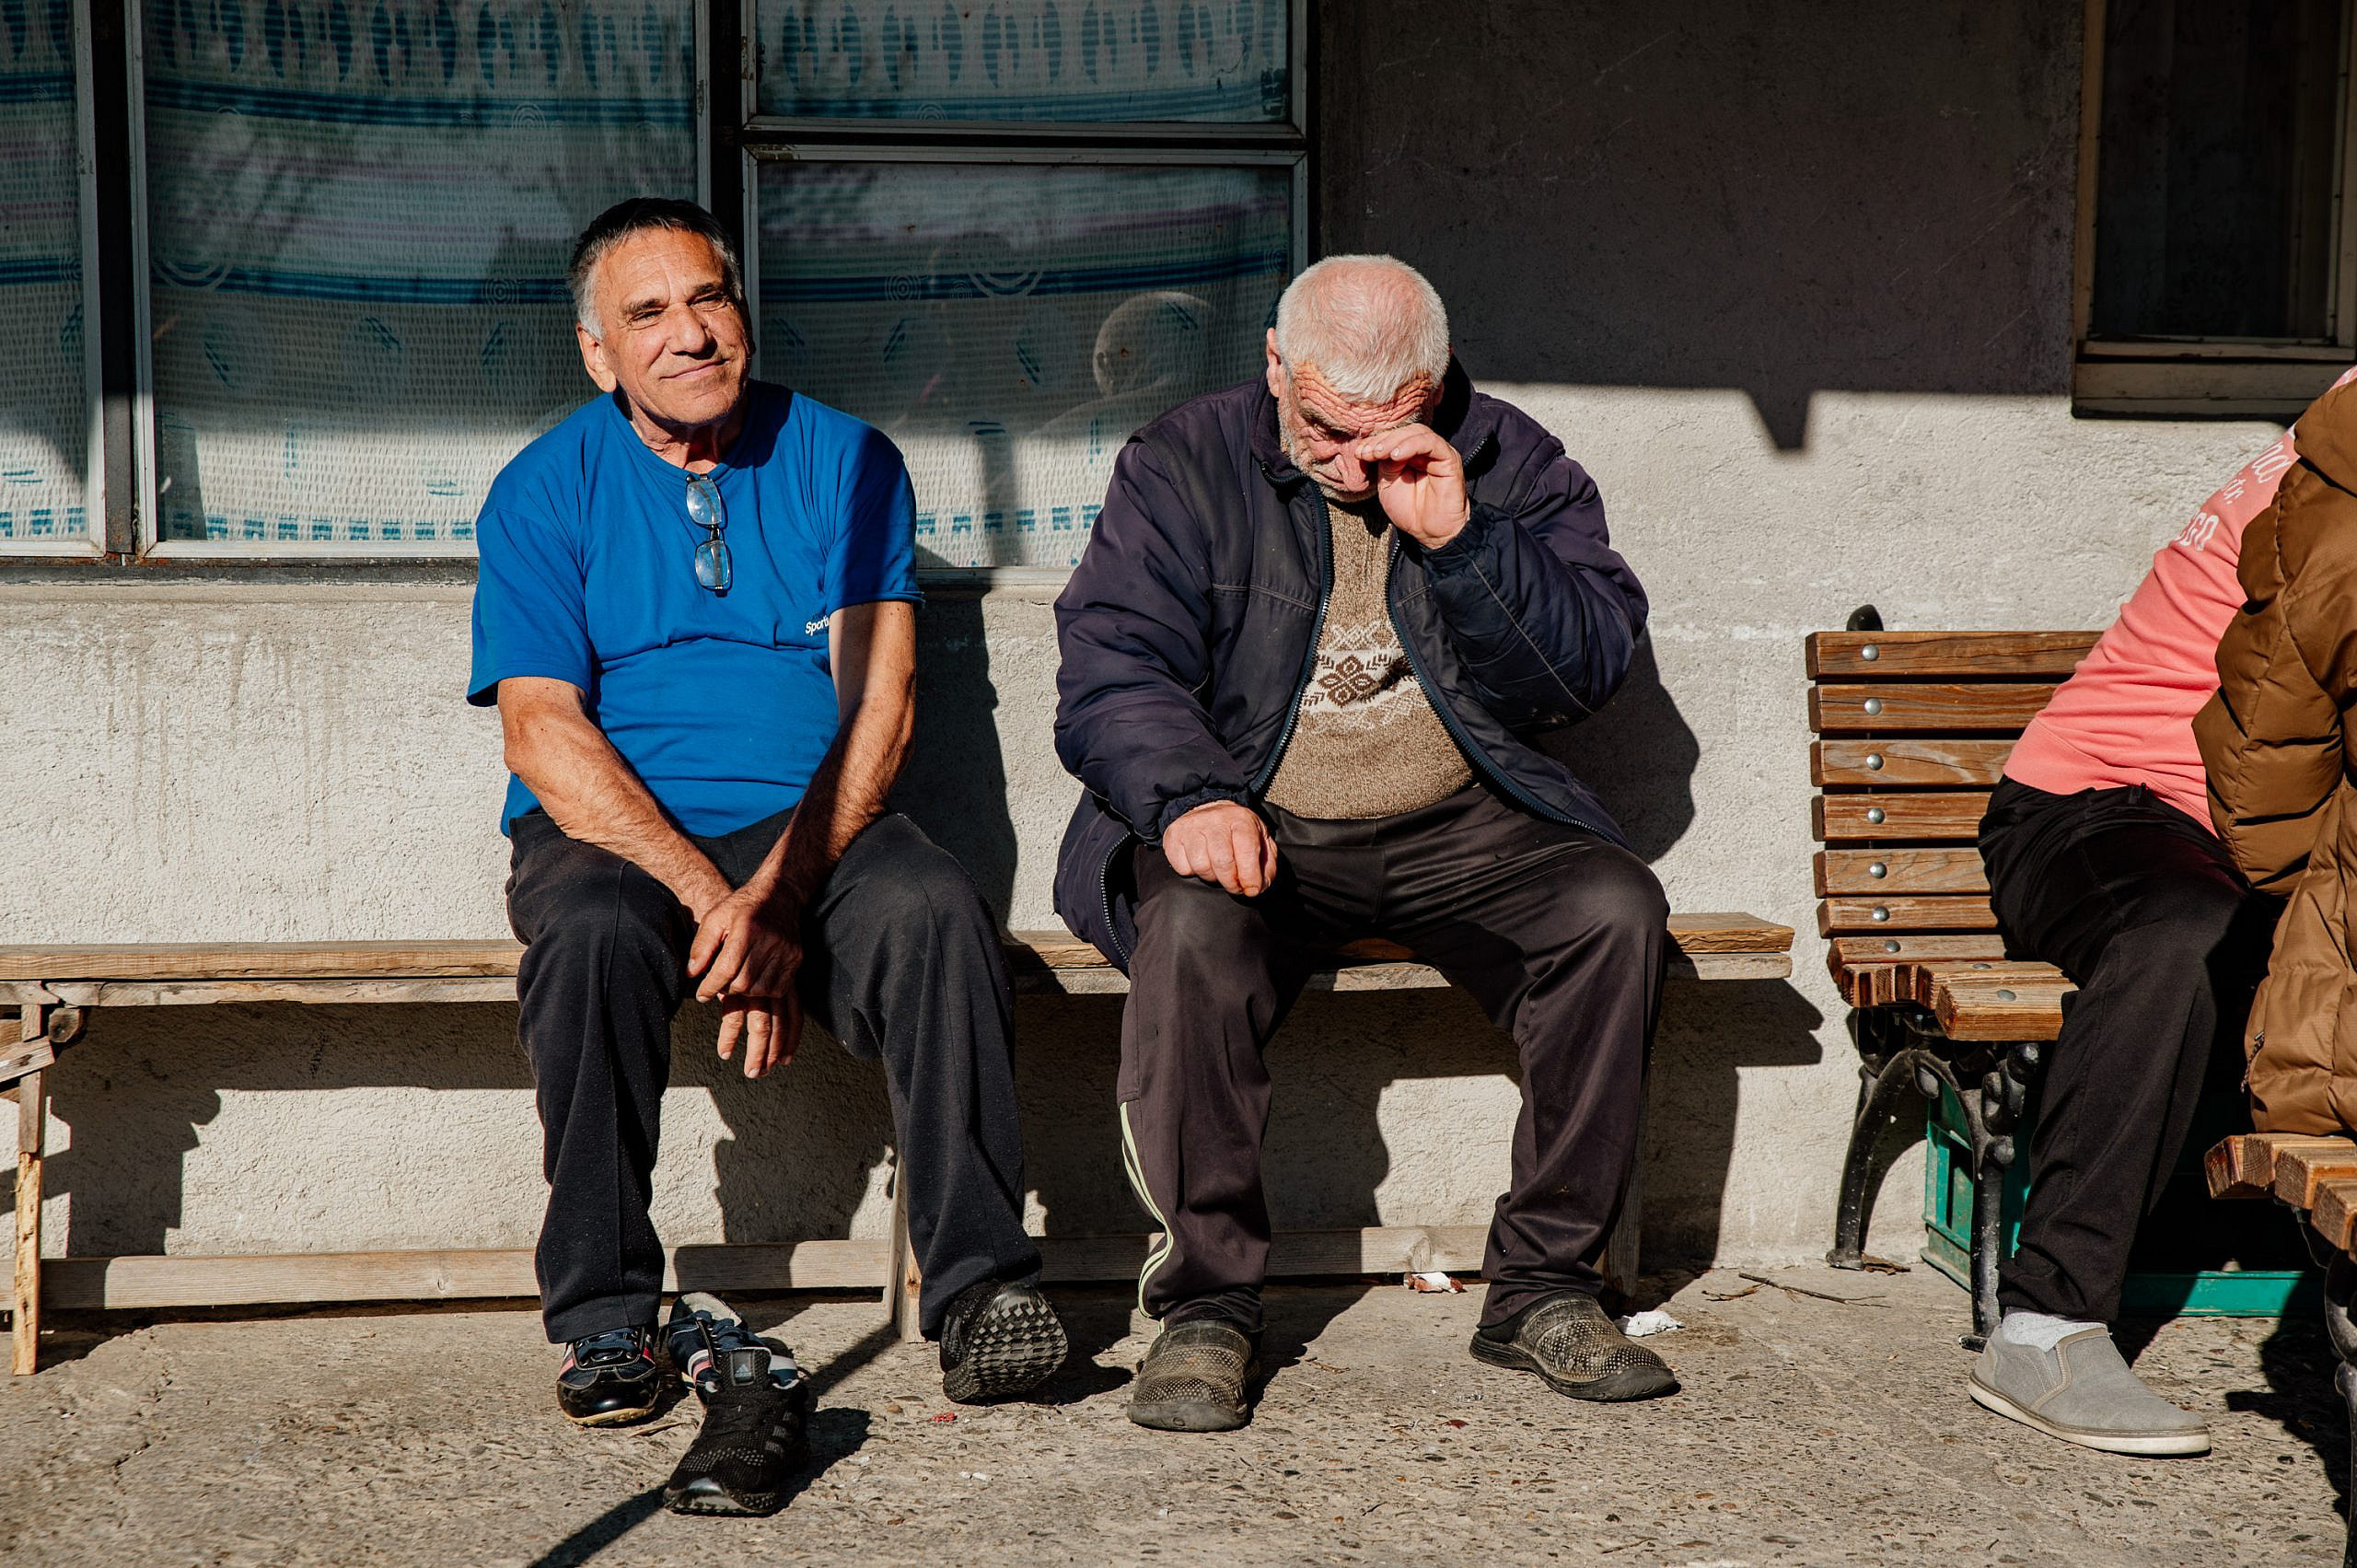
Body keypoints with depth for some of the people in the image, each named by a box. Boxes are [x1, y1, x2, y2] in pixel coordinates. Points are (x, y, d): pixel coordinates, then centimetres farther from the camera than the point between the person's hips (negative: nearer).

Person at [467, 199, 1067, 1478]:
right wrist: (710, 899, -21)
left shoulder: (843, 463, 8)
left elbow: (876, 702, -1)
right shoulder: (546, 491, 4)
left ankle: (977, 1285, -26)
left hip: (814, 828, 1)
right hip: (609, 832, -1)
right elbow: (544, 735, -7)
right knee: (595, 937, -34)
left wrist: (780, 891, -17)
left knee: (934, 912, -30)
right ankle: (603, 1320, -22)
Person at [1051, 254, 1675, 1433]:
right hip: (1259, 829, -2)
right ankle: (1203, 1308, -21)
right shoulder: (1184, 466, 2)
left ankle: (1543, 1289, -13)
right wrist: (1189, 797, -29)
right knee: (1194, 932, -34)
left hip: (1459, 830, 2)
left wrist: (1458, 539, -19)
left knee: (1615, 908, -25)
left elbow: (1590, 666, -4)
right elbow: (1111, 672, -8)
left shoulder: (1507, 462, 5)